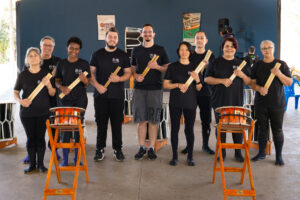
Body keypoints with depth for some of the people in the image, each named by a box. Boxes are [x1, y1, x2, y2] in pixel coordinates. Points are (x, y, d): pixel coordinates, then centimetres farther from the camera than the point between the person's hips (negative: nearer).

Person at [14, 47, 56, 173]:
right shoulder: (23, 75, 2)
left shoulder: (46, 74, 0)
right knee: (30, 138, 6)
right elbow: (15, 92, 7)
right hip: (27, 112, 1)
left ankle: (40, 163, 17)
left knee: (40, 137, 4)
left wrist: (48, 85, -20)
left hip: (43, 112, -1)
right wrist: (20, 101, -13)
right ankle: (32, 164, 19)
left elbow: (52, 94, 1)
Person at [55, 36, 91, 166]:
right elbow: (57, 81, 11)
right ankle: (65, 159, 8)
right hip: (66, 99, 1)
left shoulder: (84, 64, 3)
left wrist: (84, 80, -19)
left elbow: (88, 83, 3)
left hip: (80, 100, -1)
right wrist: (61, 87, -10)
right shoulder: (61, 64, 7)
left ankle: (77, 158, 14)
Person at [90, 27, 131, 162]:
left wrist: (119, 78, -14)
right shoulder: (97, 54, 7)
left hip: (117, 96, 0)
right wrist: (97, 85, -11)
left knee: (117, 123, 4)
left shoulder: (123, 55, 7)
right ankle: (100, 149, 16)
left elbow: (128, 73, 6)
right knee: (101, 123, 5)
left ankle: (117, 149, 16)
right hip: (100, 95, 0)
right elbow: (91, 73, 5)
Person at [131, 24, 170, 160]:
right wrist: (136, 75, -2)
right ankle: (141, 148, 14)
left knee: (153, 120, 1)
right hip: (139, 88, 2)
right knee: (141, 120, 3)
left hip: (155, 89, -1)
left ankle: (151, 148, 11)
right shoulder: (136, 51, 12)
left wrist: (157, 67, -12)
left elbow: (168, 69, 6)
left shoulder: (160, 50, 6)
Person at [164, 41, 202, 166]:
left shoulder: (194, 67, 8)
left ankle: (190, 157, 14)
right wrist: (178, 85, -14)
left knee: (189, 129, 4)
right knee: (175, 128, 3)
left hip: (190, 103, 1)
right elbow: (165, 85, 1)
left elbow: (199, 88, 9)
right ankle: (174, 156, 14)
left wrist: (197, 79, -11)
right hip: (175, 102, -1)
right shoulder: (173, 67, 4)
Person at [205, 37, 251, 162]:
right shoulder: (215, 63, 5)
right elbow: (207, 79, -3)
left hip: (237, 101, 2)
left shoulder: (240, 63, 12)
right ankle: (222, 152, 18)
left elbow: (248, 82, 10)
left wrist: (242, 75, -10)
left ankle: (238, 152, 17)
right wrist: (222, 81, -15)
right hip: (220, 101, -1)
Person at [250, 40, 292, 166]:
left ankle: (279, 156, 12)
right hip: (261, 103, 2)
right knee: (262, 128, 10)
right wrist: (259, 88, -15)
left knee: (277, 130, 2)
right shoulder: (257, 65, 8)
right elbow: (252, 82, 6)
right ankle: (261, 153, 24)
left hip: (277, 104, -2)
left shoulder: (281, 64, 1)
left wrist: (279, 74, -19)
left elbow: (289, 83, -2)